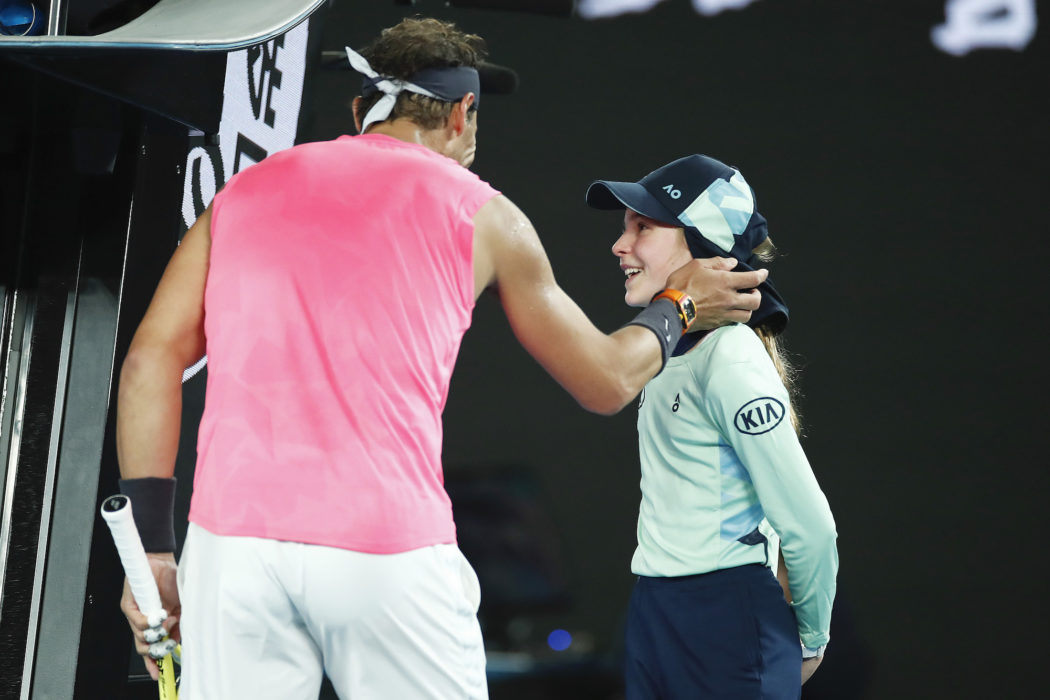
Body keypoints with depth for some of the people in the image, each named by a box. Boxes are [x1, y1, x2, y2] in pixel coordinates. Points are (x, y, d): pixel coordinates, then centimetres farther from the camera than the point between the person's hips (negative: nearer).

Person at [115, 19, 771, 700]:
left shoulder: (243, 193, 18)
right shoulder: (479, 213, 12)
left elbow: (152, 360, 7)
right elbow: (607, 382, 20)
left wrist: (153, 546, 6)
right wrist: (679, 307, 40)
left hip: (230, 538, 3)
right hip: (389, 552, -2)